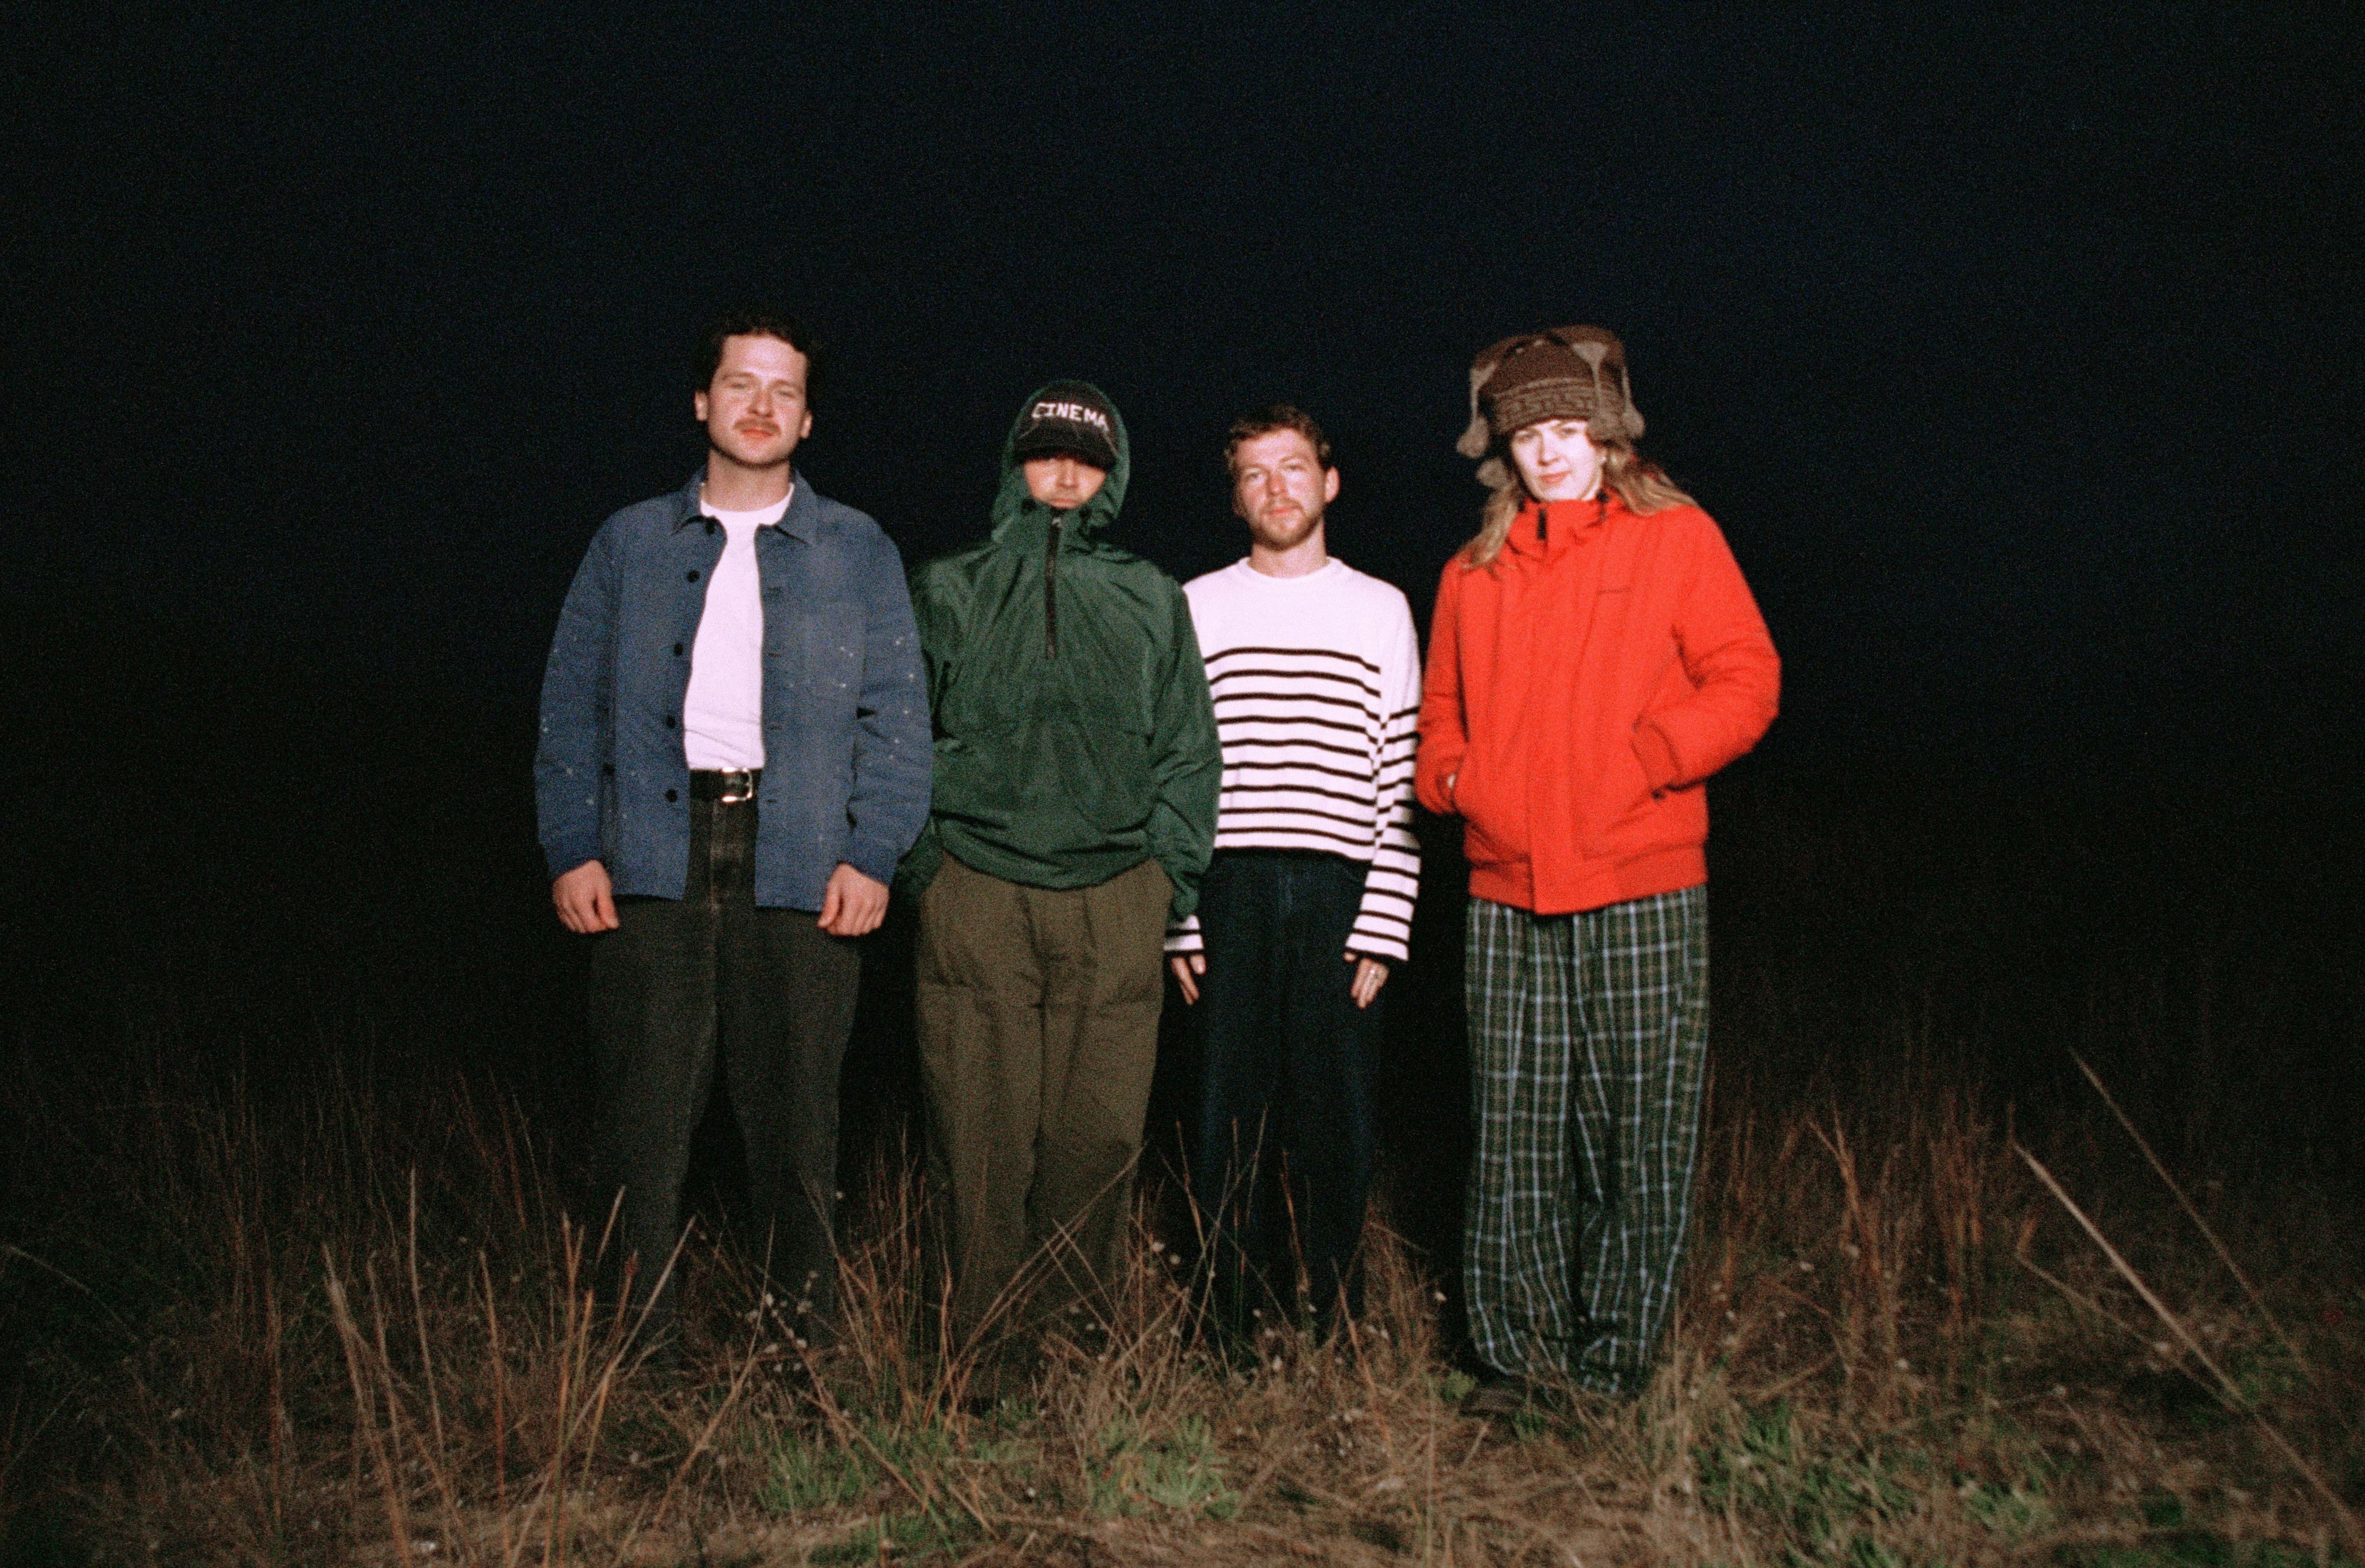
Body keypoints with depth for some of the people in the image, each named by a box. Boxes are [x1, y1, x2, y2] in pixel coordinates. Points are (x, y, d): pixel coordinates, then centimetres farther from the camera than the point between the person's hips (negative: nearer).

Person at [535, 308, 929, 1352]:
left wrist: (872, 856, -6)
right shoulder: (631, 543, 15)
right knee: (644, 1110, 1)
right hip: (652, 861, 1)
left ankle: (809, 1331, 15)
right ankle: (638, 1334, 13)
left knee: (795, 1116, 2)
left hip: (800, 863, -1)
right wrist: (572, 848, 0)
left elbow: (898, 716, 5)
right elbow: (571, 706, 11)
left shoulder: (859, 551, 11)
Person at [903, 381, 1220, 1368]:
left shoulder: (1150, 599, 16)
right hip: (975, 890, 0)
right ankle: (984, 1340, 9)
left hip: (1113, 897, 1)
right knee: (982, 1130, -2)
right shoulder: (951, 591, 14)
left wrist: (1171, 870, 5)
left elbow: (1188, 750, 14)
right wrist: (918, 854, 2)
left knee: (1099, 1131, -1)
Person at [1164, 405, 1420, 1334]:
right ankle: (1237, 1318, 17)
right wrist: (1177, 918, -2)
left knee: (1335, 1109, 3)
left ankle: (1334, 1322, 17)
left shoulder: (1381, 611, 10)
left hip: (1340, 892, 0)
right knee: (1234, 1103, 3)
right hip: (1229, 889, 0)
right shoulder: (1196, 608, 10)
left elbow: (1400, 781, 4)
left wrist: (1383, 924, -4)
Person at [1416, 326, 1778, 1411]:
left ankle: (1615, 1357, 15)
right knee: (1514, 1131, 4)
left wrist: (1642, 760, -13)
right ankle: (1517, 1349, 17)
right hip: (1508, 893, 3)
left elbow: (1745, 681, -1)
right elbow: (1442, 710, 25)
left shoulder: (1676, 538, 6)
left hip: (1642, 888, -3)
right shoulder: (1474, 574, 16)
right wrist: (1451, 776, 4)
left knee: (1639, 1130, 2)